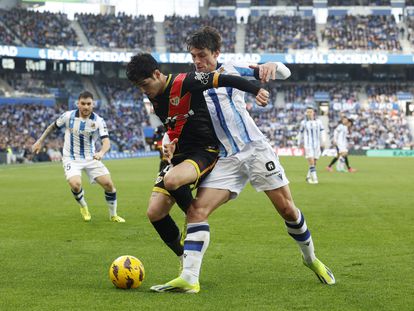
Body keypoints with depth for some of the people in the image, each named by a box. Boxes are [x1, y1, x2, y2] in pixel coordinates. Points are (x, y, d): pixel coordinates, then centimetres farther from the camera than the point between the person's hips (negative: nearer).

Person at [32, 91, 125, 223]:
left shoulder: (98, 121, -12)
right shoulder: (68, 116, -10)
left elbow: (106, 141, -23)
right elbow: (53, 126, 9)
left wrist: (101, 152, -44)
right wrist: (40, 141, 10)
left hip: (91, 158, 1)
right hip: (71, 159, -1)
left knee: (108, 184, -9)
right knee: (75, 184, -26)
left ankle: (113, 215, 16)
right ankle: (83, 207, 8)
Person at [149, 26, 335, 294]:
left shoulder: (232, 71, 2)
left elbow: (284, 73, 4)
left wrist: (271, 66, -19)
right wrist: (174, 143, -9)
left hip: (257, 150, -1)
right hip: (226, 160, 2)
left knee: (287, 208, 0)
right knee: (197, 210, -17)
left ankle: (311, 258, 26)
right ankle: (189, 279, -21)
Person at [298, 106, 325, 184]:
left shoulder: (318, 122, 7)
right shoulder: (303, 123, 5)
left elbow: (321, 132, 10)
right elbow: (301, 133, 15)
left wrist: (322, 142, 3)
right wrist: (300, 143, 20)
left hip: (317, 144, 3)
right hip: (308, 144, -2)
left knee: (314, 162, 6)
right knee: (311, 162, -14)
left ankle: (308, 177, 21)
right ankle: (314, 178, -16)